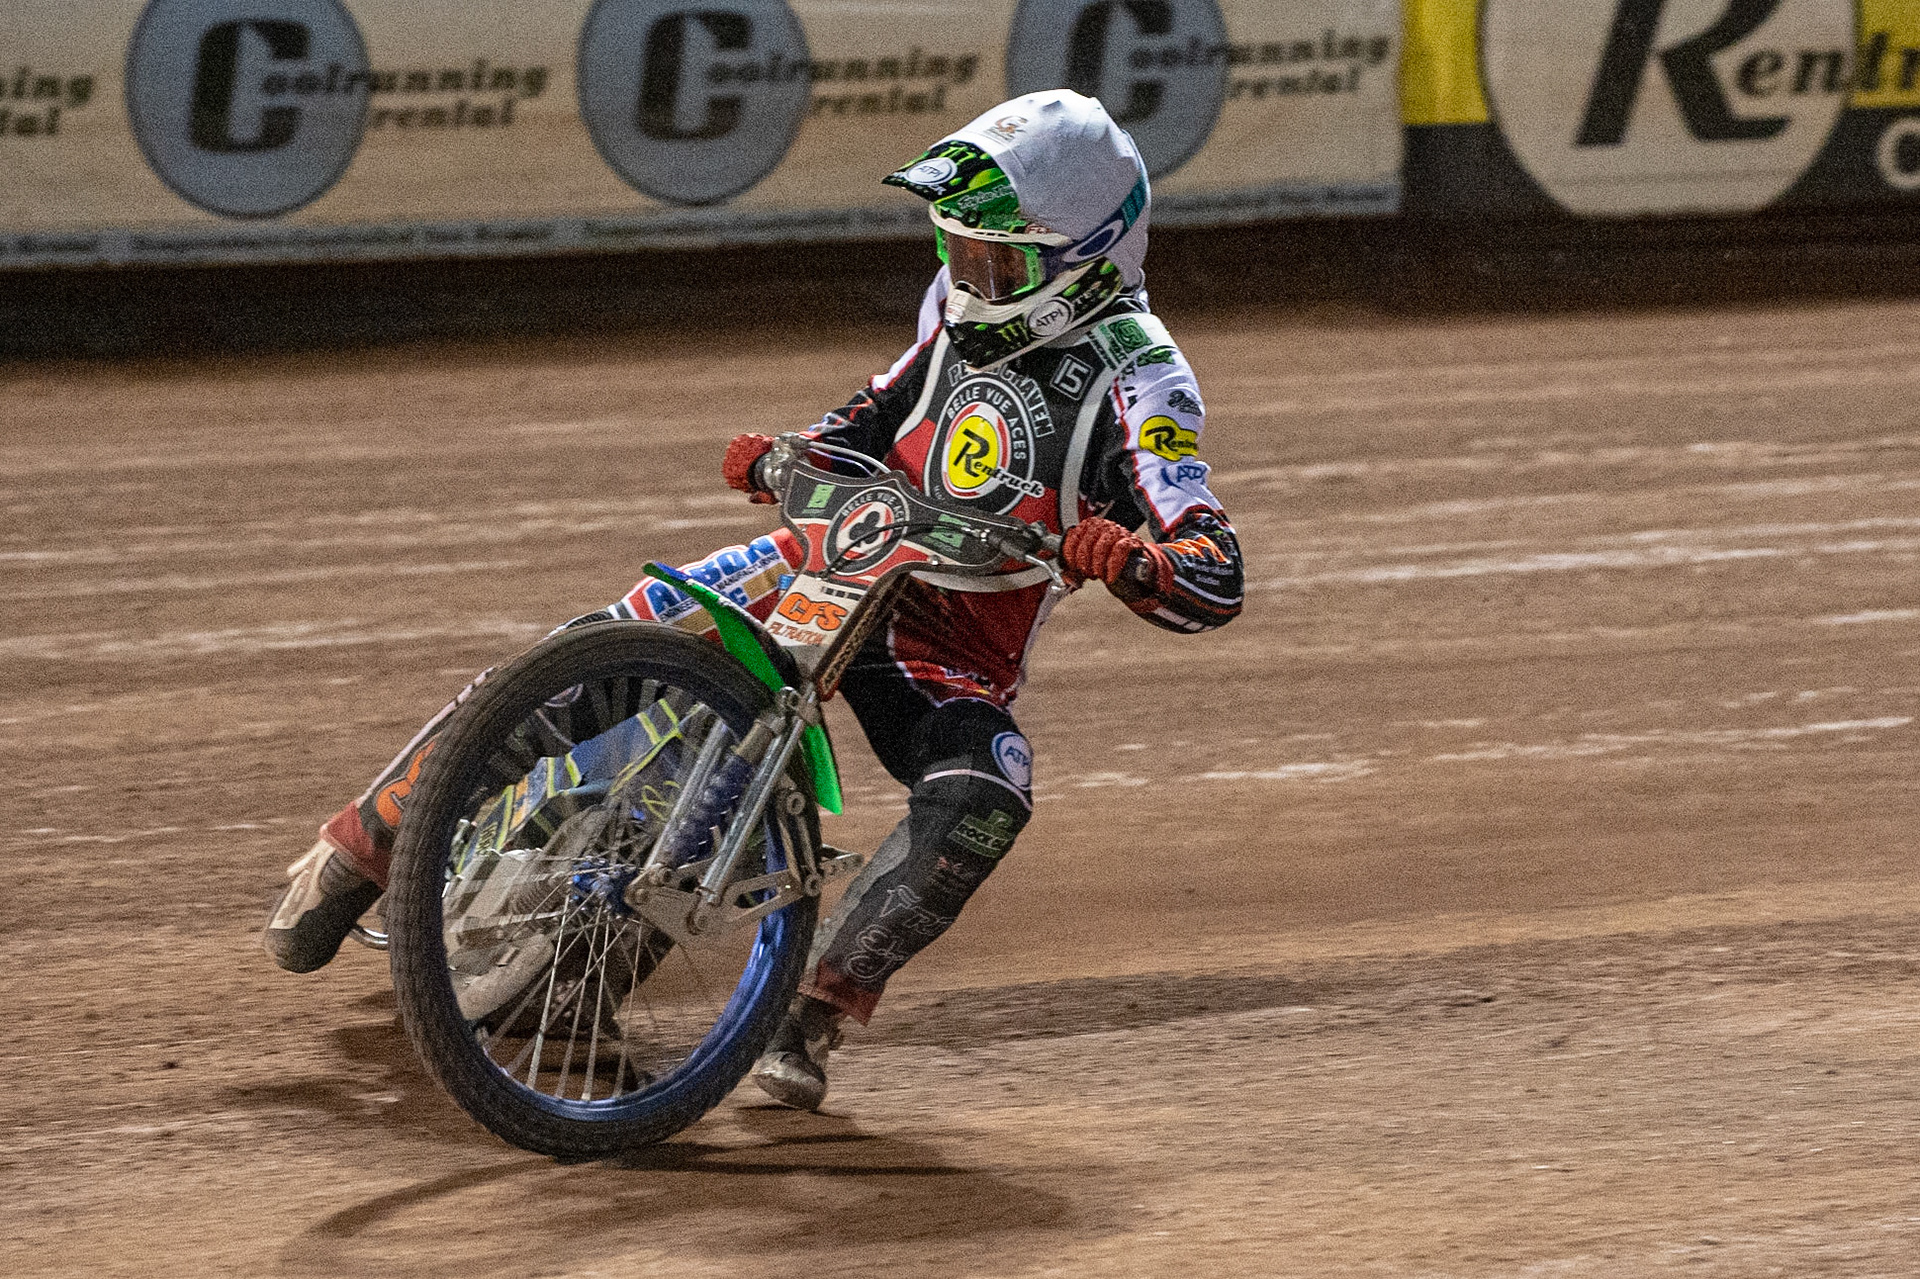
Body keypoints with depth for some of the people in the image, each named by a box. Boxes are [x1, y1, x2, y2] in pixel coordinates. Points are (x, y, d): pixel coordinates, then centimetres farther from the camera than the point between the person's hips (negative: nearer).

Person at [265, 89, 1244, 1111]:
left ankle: (814, 1014, -23)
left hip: (957, 665, -4)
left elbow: (1215, 582, -25)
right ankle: (363, 845, 1)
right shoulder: (965, 300, 1)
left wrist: (1131, 563, -47)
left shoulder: (1133, 377, -18)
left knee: (981, 804, -35)